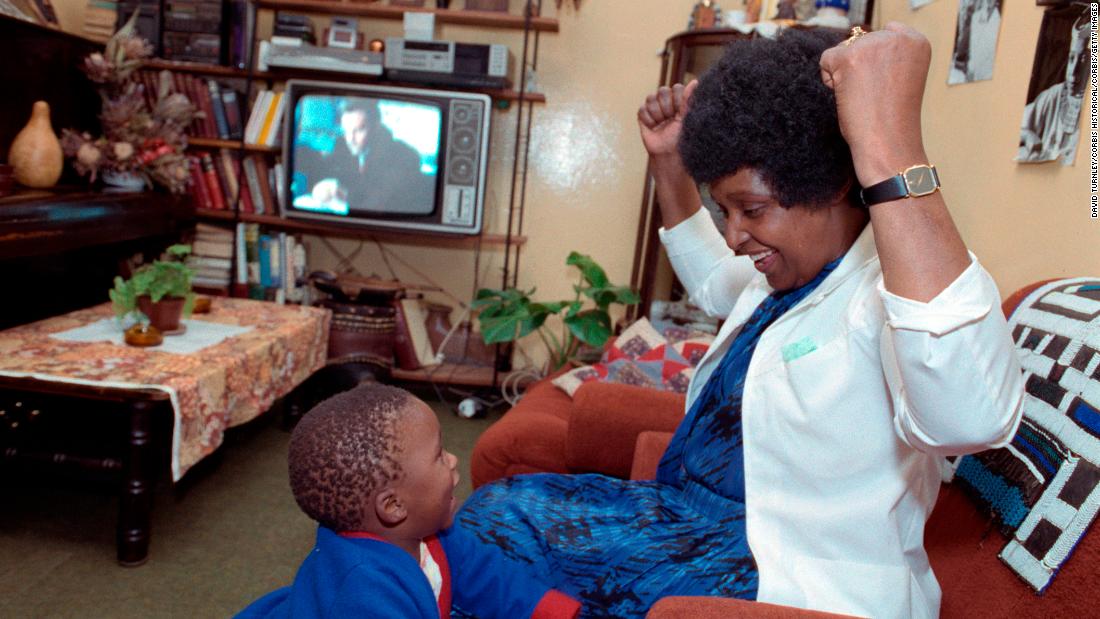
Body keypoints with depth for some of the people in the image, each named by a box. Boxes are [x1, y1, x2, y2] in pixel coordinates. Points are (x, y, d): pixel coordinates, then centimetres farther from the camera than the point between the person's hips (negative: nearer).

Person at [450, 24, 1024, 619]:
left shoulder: (890, 289, -23)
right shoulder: (794, 266, 7)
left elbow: (970, 415, -46)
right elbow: (712, 281, 30)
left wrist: (889, 148, -47)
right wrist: (668, 164, 15)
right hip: (693, 510, 9)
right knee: (497, 505, 2)